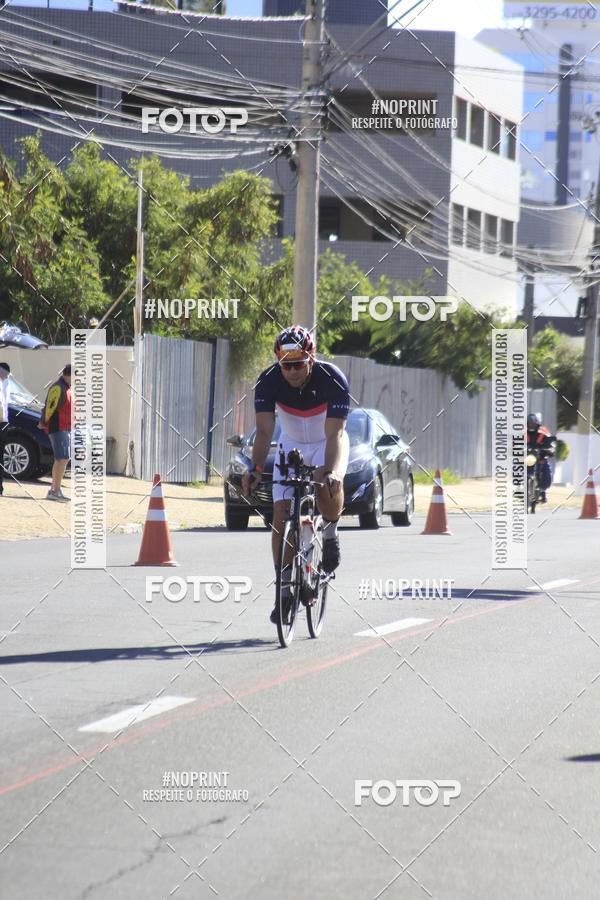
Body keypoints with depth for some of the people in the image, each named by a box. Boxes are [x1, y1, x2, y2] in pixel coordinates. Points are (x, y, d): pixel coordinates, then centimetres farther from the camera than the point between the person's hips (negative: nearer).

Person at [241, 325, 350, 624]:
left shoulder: (333, 380, -30)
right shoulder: (268, 381, -24)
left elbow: (334, 434, -36)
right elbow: (264, 431, -29)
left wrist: (330, 471, -52)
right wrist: (255, 469, -45)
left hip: (327, 443, -3)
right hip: (291, 444, 3)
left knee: (329, 488, -35)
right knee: (281, 517, -9)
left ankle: (330, 532, -4)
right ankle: (285, 589, 1)